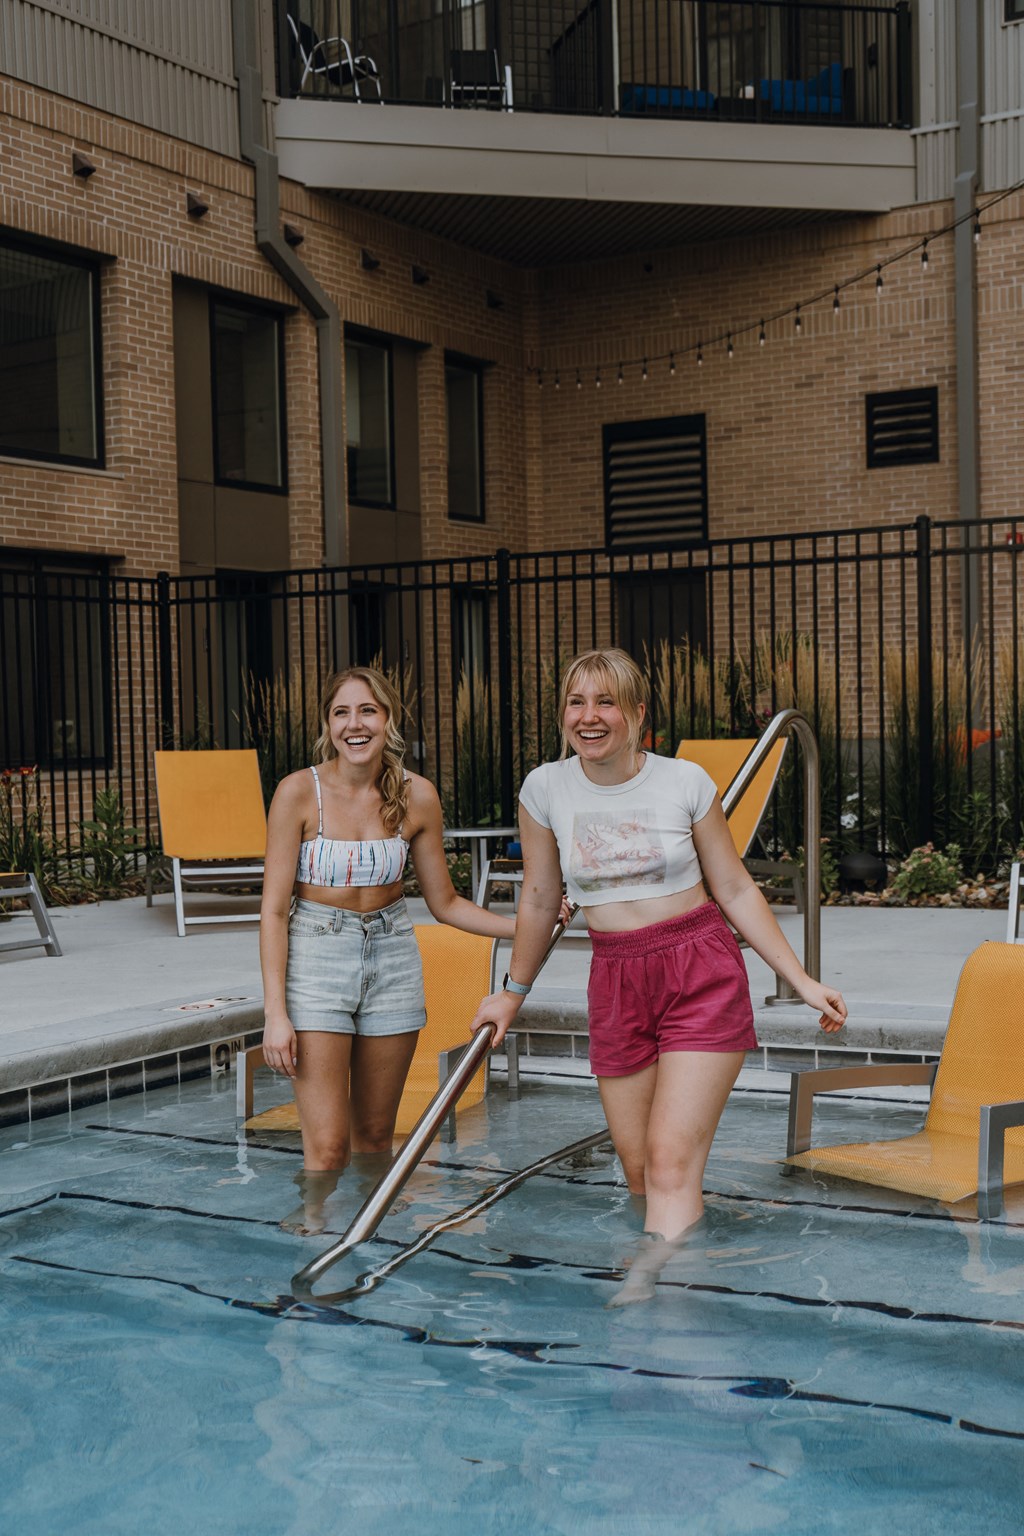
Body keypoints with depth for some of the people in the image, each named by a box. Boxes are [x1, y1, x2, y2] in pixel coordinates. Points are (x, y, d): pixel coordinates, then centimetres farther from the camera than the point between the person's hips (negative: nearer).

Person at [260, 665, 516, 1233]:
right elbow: (274, 908, -9)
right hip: (315, 957, -3)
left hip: (392, 957, 3)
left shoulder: (417, 796, -3)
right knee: (326, 1148, -8)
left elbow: (444, 902, 8)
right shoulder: (299, 791, -12)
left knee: (375, 1134, 12)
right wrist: (276, 1012, -14)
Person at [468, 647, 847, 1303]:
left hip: (703, 975, -3)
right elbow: (539, 899, 13)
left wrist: (802, 980, 1)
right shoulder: (546, 788, 0)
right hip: (616, 982, 3)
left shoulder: (686, 781, -5)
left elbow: (736, 890, 3)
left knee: (673, 1160, -14)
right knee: (639, 1169, 5)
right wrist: (514, 991, 21)